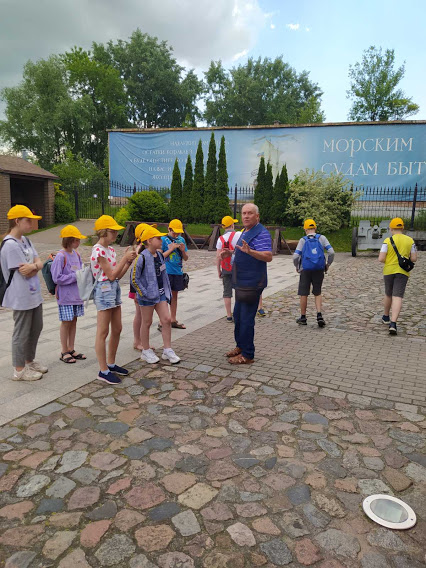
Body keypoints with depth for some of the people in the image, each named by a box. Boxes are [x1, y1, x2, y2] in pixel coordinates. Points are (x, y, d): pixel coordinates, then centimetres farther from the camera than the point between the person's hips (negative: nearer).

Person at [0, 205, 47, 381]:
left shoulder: (25, 240, 10)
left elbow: (39, 263, 4)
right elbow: (25, 273, -19)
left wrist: (33, 265, -18)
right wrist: (36, 265, -1)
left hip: (34, 294, 9)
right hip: (21, 297, -9)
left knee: (36, 328, 18)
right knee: (22, 333, 2)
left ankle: (29, 361, 35)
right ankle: (19, 370, 16)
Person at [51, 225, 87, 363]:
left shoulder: (76, 254, 7)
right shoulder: (60, 257, -16)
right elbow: (57, 278, -18)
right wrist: (75, 277, -19)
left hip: (77, 294, 7)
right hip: (65, 296, -7)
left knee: (73, 321, 13)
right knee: (66, 322, 2)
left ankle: (71, 350, 24)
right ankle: (64, 352, 15)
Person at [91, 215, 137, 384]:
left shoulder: (110, 249, 12)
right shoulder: (98, 250, -15)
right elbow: (111, 275, -17)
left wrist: (129, 261, 1)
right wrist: (125, 257, -14)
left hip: (114, 289, 9)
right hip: (104, 290, -9)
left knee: (117, 329, 14)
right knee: (103, 332, -1)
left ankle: (111, 364, 27)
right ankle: (104, 371, 8)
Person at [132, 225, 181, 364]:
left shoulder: (160, 255, 7)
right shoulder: (142, 257, -16)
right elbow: (134, 278, -15)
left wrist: (167, 290, 14)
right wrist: (143, 293, -15)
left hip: (160, 293, 7)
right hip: (148, 295, -6)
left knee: (167, 320, 2)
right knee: (147, 322, 7)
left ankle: (167, 350, 13)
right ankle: (146, 351, 22)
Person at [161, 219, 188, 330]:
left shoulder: (181, 240, 10)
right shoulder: (163, 239, -5)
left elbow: (186, 258, 12)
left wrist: (183, 250, -8)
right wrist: (171, 248, -14)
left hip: (178, 272, 5)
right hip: (166, 272, -5)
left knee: (174, 295, 13)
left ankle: (173, 320, 24)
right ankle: (162, 323, 1)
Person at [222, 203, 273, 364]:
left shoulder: (261, 233, -16)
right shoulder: (245, 232, 16)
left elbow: (268, 257, -27)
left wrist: (249, 251, -41)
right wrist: (230, 254, 14)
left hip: (252, 283, -10)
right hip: (241, 282, 10)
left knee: (246, 319, -4)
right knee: (238, 315, 19)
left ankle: (247, 355, 8)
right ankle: (240, 346, 33)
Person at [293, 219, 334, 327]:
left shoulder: (303, 240, -1)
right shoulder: (321, 238, 3)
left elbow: (295, 256, -8)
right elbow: (331, 252, -5)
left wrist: (297, 267, 9)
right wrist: (328, 264, 9)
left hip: (306, 270, -2)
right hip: (319, 270, 2)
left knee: (303, 294, 8)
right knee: (317, 293, 13)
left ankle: (303, 317, 17)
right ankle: (319, 315, -3)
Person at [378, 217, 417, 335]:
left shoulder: (387, 241, -6)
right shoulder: (410, 240, 1)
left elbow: (381, 259, -11)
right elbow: (414, 259, 1)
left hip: (389, 270, 0)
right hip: (403, 272, 0)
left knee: (388, 294, 19)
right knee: (397, 297, -5)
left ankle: (386, 317, 36)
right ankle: (393, 323, -17)